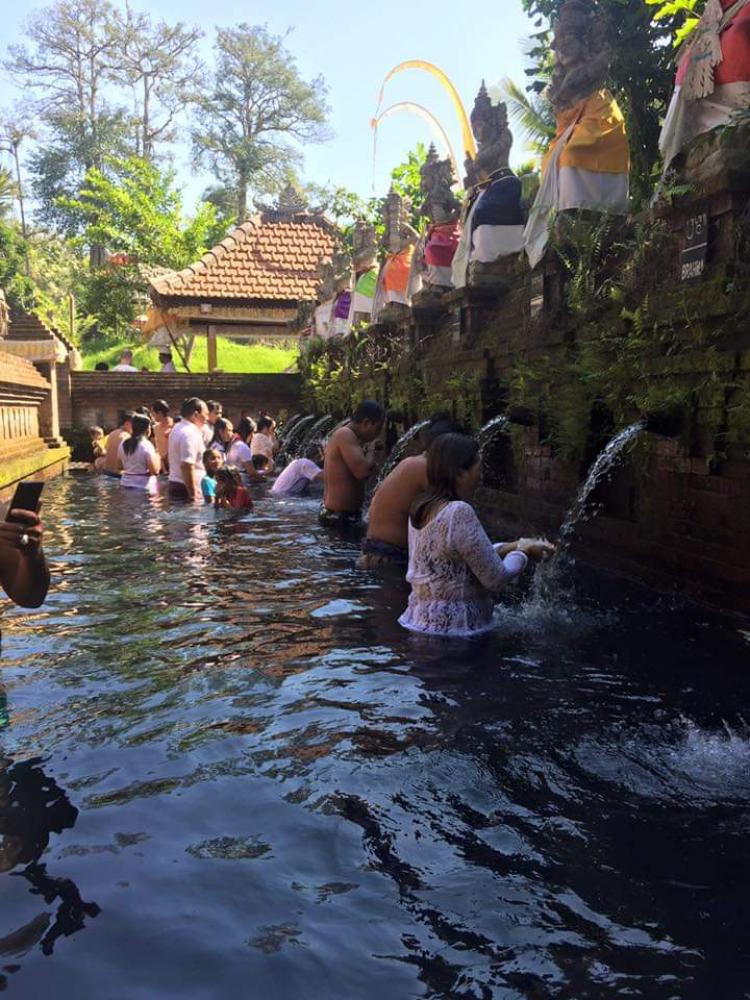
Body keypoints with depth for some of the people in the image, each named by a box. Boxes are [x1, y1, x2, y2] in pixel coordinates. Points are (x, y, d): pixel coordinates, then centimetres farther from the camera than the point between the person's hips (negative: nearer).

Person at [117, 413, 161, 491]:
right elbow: (155, 471, -17)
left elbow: (120, 466, 15)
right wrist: (157, 456, -1)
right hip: (143, 487, -7)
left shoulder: (123, 444, 6)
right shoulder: (146, 445, -14)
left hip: (126, 485, 7)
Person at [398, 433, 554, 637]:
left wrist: (514, 546, 11)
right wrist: (522, 552, 0)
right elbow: (495, 578, -17)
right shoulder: (459, 512, -22)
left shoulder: (420, 508, 4)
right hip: (453, 627, -8)